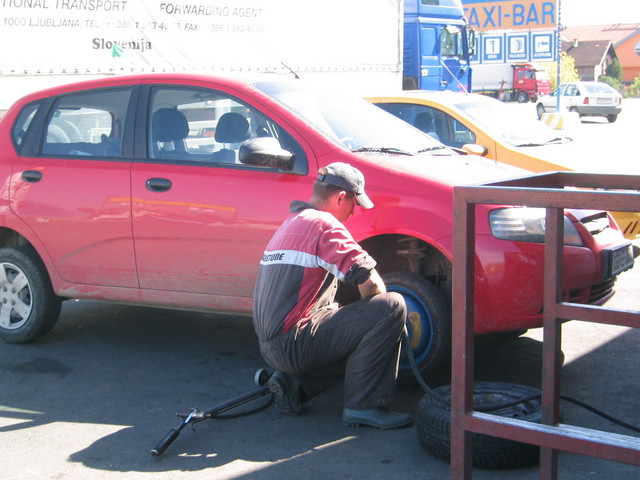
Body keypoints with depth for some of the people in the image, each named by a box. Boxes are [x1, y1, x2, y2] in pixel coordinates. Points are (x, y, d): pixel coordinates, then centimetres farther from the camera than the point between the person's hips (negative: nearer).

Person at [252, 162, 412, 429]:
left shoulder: (291, 223, 22)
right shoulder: (323, 224, -10)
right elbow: (368, 281, -18)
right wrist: (382, 312, 5)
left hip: (271, 345, 10)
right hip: (293, 343, -10)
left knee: (359, 336, 28)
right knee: (391, 307, -13)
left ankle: (294, 384, 12)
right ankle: (362, 406, -10)